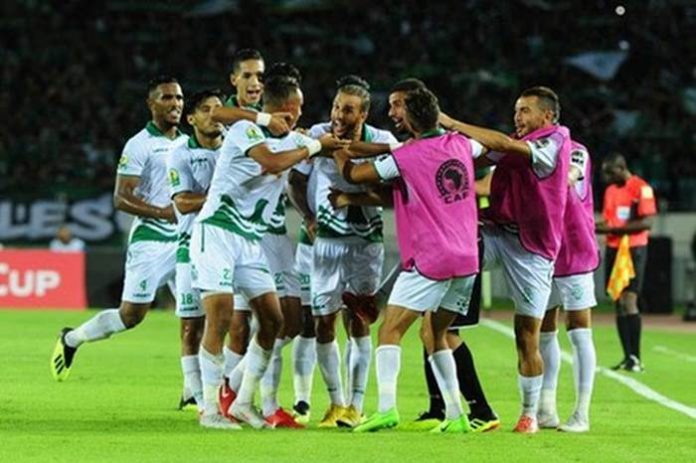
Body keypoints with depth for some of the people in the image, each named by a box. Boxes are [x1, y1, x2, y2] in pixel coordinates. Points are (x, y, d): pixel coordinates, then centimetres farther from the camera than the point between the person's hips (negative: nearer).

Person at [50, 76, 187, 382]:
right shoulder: (140, 145, -9)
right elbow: (121, 198, -14)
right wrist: (163, 212, -21)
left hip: (183, 240, 6)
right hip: (150, 240, -6)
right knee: (131, 315, -4)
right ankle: (71, 339, 20)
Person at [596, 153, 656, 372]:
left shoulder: (641, 188, -8)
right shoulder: (610, 190, 16)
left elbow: (646, 223, -15)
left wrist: (613, 229, -18)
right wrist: (598, 227, -3)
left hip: (634, 249, -7)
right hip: (613, 248, 7)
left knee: (629, 301, -14)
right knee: (619, 303, 4)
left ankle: (635, 358, -11)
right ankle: (627, 357, 7)